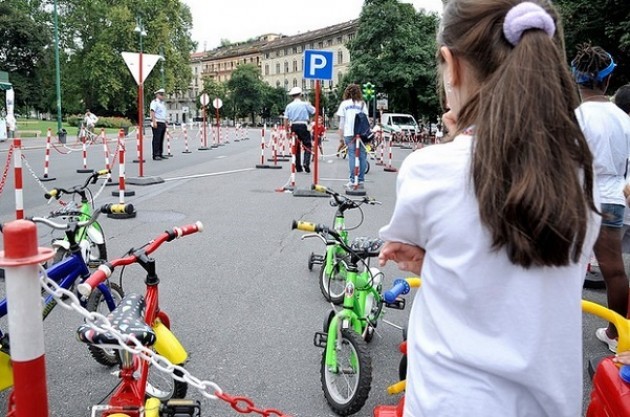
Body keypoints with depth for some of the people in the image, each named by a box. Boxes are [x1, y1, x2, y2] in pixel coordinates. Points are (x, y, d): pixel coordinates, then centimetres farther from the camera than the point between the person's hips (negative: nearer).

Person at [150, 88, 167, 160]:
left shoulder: (162, 103, 22)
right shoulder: (154, 102, -5)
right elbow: (152, 112, -15)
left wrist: (165, 123, 23)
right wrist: (154, 122, -24)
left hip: (163, 123, 8)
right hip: (157, 123, -8)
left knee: (161, 139, 9)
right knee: (156, 139, -10)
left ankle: (160, 154, 14)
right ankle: (155, 155, -12)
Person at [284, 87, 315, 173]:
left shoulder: (289, 106, 4)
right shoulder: (305, 104, -4)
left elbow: (286, 119, 1)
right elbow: (314, 111, 6)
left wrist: (287, 130, 7)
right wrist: (309, 105, 22)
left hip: (293, 127, 3)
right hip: (303, 126, -3)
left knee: (296, 147, 11)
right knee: (307, 146, 3)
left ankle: (298, 167, 13)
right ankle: (306, 163, -18)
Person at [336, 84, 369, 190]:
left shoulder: (344, 104, 8)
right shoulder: (362, 104, 12)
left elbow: (341, 121, 6)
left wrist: (341, 136, 9)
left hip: (349, 133, -1)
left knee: (352, 155, -2)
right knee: (362, 155, 4)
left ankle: (352, 181, -5)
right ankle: (361, 181, 4)